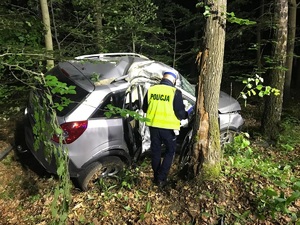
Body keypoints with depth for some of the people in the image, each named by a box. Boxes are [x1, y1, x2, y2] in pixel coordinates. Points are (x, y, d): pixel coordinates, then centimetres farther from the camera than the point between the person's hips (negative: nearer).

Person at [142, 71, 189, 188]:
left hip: (153, 126, 4)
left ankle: (156, 177, 30)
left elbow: (144, 108, 9)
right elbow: (180, 113, -11)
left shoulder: (151, 90, 0)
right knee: (170, 151, 15)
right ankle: (161, 179, 11)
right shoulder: (175, 92, -13)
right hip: (168, 127, -4)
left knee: (155, 152, 18)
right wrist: (186, 115, 12)